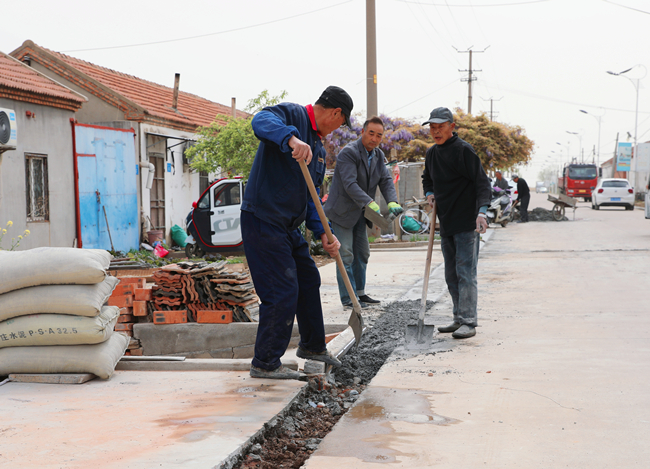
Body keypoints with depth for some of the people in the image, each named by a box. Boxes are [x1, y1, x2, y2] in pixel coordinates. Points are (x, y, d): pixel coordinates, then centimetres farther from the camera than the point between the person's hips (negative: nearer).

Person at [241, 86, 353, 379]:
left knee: (308, 280, 20)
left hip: (288, 226, 10)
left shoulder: (318, 148, 17)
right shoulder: (293, 115, -9)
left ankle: (312, 345, 40)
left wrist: (323, 233, 2)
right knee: (282, 291, -8)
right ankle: (265, 363, 4)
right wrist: (291, 138, -51)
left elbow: (310, 196, 16)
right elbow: (261, 121, -32)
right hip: (263, 220, -10)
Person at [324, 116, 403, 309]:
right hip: (342, 211, -8)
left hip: (359, 212, 9)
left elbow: (386, 180, -1)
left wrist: (392, 202, -20)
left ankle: (359, 293, 25)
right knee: (345, 255, -6)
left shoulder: (378, 155, 5)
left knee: (362, 253, 14)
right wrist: (370, 203, -41)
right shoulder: (349, 152, -21)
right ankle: (348, 298, -1)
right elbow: (350, 184, -30)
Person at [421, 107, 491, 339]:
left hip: (467, 224, -8)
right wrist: (430, 193, 10)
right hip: (446, 224, 8)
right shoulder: (431, 153, 13)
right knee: (451, 275, 12)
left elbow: (482, 182, -16)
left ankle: (469, 322, -6)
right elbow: (427, 179, 31)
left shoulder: (463, 150, -12)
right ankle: (459, 319, 21)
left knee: (466, 273, -9)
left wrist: (481, 211, -28)